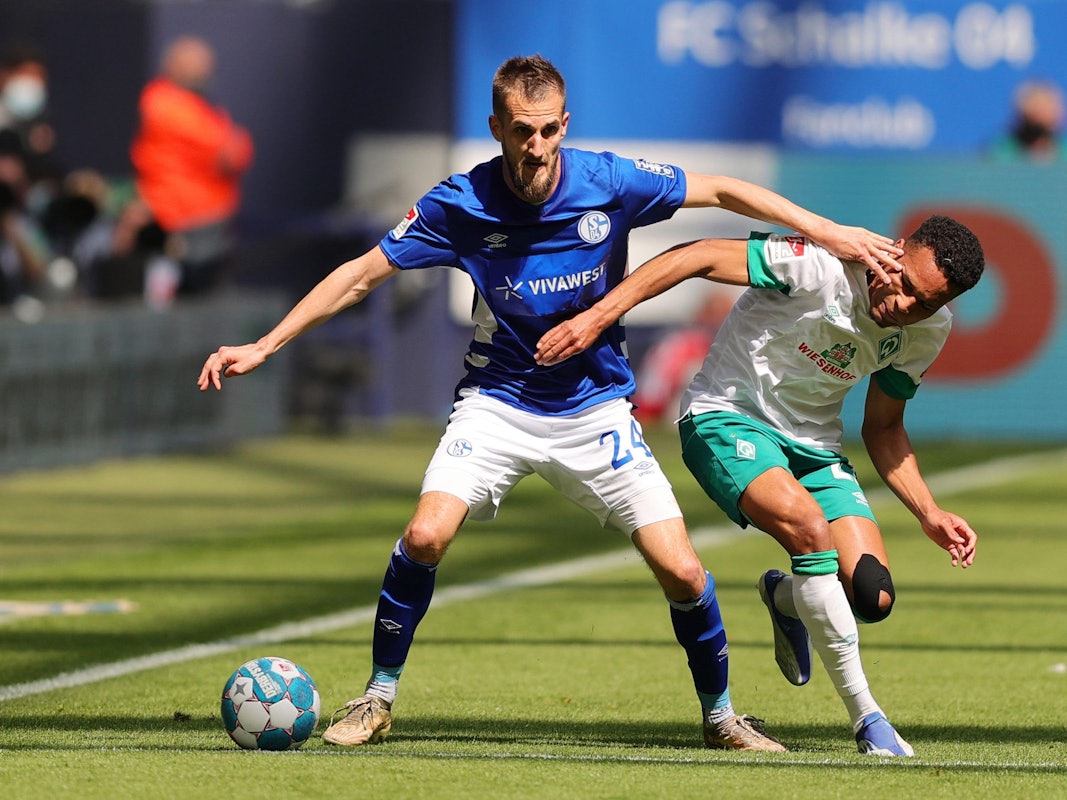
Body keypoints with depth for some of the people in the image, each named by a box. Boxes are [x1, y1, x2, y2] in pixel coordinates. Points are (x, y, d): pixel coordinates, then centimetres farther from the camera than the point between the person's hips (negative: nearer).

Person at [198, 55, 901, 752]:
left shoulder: (610, 182, -14)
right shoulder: (461, 204, -15)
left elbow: (722, 191, -1)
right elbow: (362, 274, -7)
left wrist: (829, 233, -4)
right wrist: (262, 348, -10)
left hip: (597, 407, 1)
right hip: (499, 401, -1)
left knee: (681, 572, -8)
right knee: (426, 535, -23)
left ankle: (720, 716, 17)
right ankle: (379, 698, -3)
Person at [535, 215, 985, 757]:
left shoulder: (928, 330, -4)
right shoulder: (822, 264, -26)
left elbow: (883, 428, 11)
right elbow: (698, 258, -25)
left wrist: (929, 515, 1)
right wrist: (600, 315, -33)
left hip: (814, 446, 6)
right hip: (727, 417, -6)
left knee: (873, 597, -12)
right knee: (809, 527, -33)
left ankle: (785, 596, 26)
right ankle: (865, 715, -21)